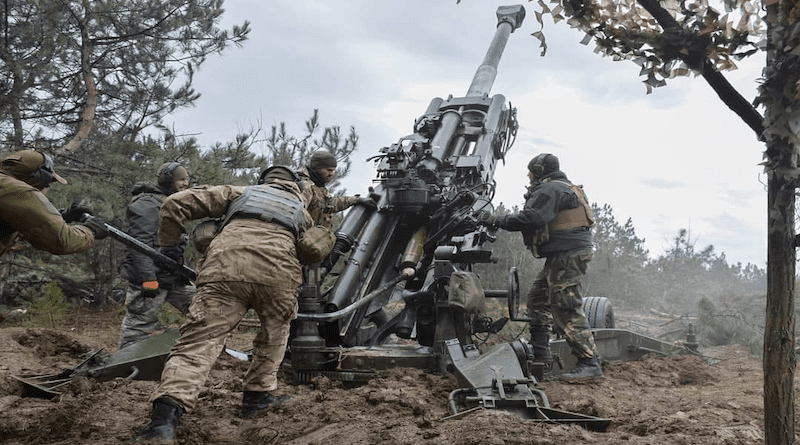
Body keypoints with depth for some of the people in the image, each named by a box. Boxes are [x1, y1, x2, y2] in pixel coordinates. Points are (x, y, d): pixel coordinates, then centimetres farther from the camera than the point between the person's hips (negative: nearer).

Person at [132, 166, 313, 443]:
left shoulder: (238, 192, 32)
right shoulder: (302, 211, 36)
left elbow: (175, 204, 25)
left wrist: (168, 245, 34)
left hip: (225, 268, -1)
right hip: (278, 274, 1)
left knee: (198, 342, -8)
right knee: (274, 335, 29)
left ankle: (166, 416, -24)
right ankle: (257, 395, 30)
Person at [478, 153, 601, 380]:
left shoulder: (550, 190, -12)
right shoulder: (560, 188, 23)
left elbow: (530, 218, -25)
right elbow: (533, 217, 22)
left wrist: (497, 220, -16)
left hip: (567, 256, -12)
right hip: (561, 257, 12)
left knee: (566, 309, -13)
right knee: (538, 299, 18)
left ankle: (589, 363, -15)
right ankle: (540, 352, 24)